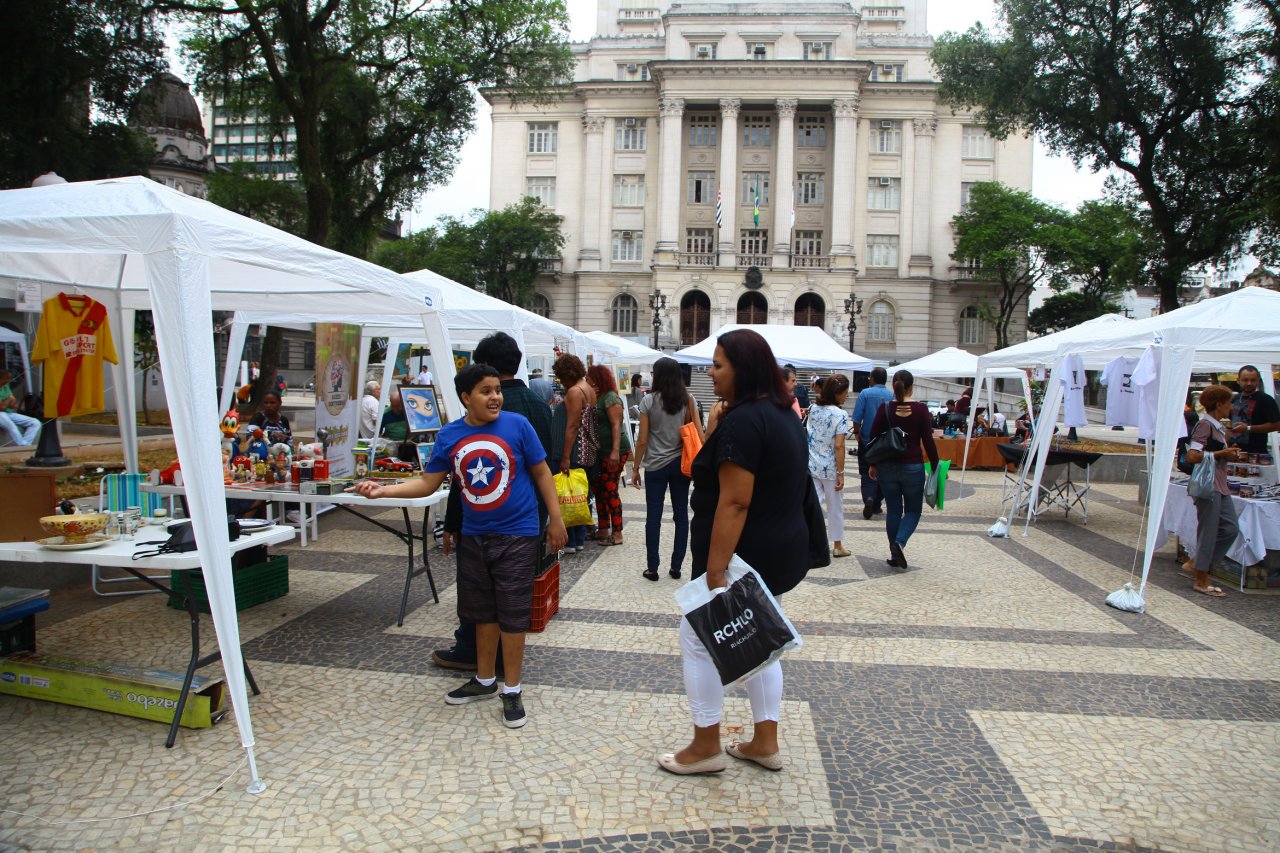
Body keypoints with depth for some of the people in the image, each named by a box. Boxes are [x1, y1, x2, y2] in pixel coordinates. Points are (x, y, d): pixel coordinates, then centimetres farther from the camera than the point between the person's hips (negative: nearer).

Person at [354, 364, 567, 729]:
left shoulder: (517, 424, -11)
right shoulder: (449, 435, -2)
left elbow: (541, 472, -3)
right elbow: (428, 483, 3)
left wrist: (555, 520, -3)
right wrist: (382, 490, -9)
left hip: (516, 535, -4)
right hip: (474, 536, 4)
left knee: (512, 613, 2)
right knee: (483, 612, 16)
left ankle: (511, 690, 17)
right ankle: (484, 680, 34)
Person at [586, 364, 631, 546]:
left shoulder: (610, 398, -11)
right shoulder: (596, 398, 18)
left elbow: (616, 425, -20)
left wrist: (615, 451, -26)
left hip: (613, 451, -10)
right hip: (600, 451, 10)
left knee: (610, 491, -6)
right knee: (599, 490, 12)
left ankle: (617, 534, 0)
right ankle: (603, 530, 21)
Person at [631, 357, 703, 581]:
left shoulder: (649, 400, -8)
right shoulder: (688, 399, -1)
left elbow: (642, 439, -7)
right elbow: (700, 434, -6)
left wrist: (635, 468, 2)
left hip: (655, 465, -2)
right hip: (680, 462, 2)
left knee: (654, 516, 5)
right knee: (681, 514, 9)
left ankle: (652, 568, 10)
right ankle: (676, 566, 15)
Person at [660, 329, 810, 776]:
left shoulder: (742, 421, -21)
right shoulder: (783, 414, 10)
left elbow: (734, 502, -26)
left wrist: (715, 571, -25)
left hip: (745, 555, -10)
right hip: (780, 552, 10)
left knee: (698, 638, 4)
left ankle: (706, 747, 15)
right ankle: (765, 743, 28)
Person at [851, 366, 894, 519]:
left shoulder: (865, 394, -8)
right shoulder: (892, 396, -2)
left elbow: (857, 419, -11)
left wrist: (857, 433, 6)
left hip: (867, 440, -2)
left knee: (866, 473, 3)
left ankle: (868, 497, -19)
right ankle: (877, 505, 19)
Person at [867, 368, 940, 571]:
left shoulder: (885, 409, -3)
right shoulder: (920, 409, -8)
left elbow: (874, 438, 1)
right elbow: (928, 441, -8)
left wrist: (873, 464, 12)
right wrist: (935, 466, 0)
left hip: (887, 466, 2)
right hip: (913, 466, -2)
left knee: (893, 510, 13)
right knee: (913, 510, 12)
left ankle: (895, 554, 14)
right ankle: (899, 542, -12)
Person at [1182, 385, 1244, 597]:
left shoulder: (1218, 427, 16)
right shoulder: (1204, 425, -13)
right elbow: (1192, 456, -22)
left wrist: (1230, 456, 6)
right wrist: (1221, 453, -16)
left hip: (1220, 486, 9)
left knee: (1230, 528, 9)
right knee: (1208, 532, -2)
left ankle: (1195, 563, 20)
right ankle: (1201, 581, 8)